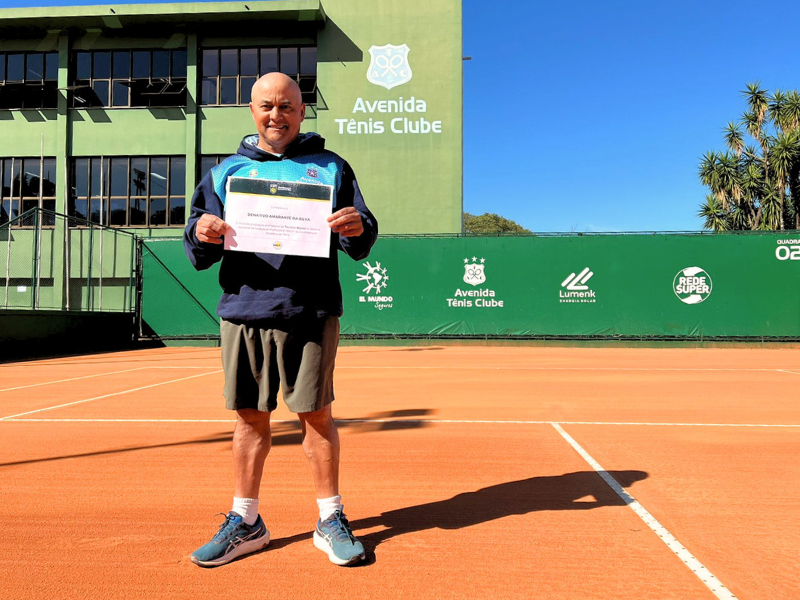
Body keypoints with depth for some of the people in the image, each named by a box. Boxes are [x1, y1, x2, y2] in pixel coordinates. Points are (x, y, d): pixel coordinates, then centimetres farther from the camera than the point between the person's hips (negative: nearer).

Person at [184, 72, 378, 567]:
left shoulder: (329, 167, 10)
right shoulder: (227, 172, 14)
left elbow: (361, 244, 5)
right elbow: (199, 255, 10)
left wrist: (357, 228, -18)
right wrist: (202, 235, -13)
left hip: (310, 315, -2)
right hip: (243, 311, 2)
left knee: (317, 415, 3)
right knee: (250, 417, 9)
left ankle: (331, 520, 18)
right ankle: (245, 522, 24)